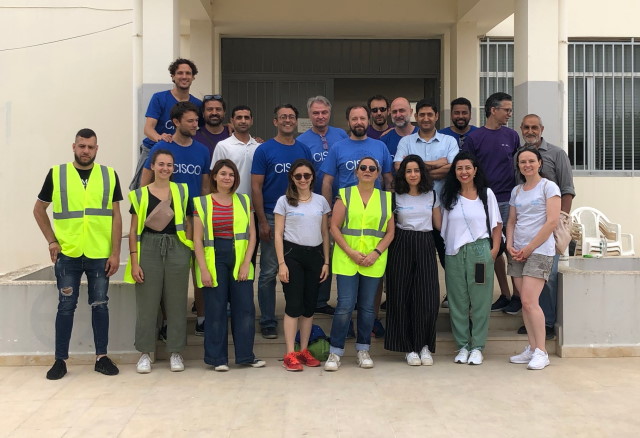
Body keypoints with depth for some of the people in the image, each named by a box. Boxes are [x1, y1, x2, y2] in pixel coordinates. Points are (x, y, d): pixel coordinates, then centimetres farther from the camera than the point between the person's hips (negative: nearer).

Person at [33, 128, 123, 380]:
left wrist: (115, 253, -3)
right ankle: (60, 360, 15)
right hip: (67, 254, 0)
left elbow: (116, 216, 2)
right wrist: (51, 240, 2)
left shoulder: (109, 176, 3)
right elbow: (39, 210, 12)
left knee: (100, 305, 6)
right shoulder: (56, 174, 2)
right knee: (66, 306, 6)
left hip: (100, 255, 1)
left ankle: (101, 357, 17)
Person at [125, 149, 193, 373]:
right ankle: (145, 353, 14)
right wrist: (134, 262, -3)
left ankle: (175, 352, 16)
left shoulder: (182, 191, 8)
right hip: (148, 249, -1)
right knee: (146, 303, 1)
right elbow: (134, 231, 4)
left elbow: (188, 225, 10)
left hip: (176, 250, 1)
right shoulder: (140, 194, 5)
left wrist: (189, 253, 2)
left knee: (176, 303, 5)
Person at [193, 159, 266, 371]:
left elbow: (252, 234, 8)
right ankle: (217, 358, 12)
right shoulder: (202, 203, 3)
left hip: (239, 260, 3)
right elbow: (197, 239, -1)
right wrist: (203, 269, -8)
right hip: (214, 258, -2)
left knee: (245, 308, 3)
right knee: (215, 309, 1)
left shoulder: (244, 202, 10)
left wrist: (246, 263, -3)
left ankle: (245, 355, 15)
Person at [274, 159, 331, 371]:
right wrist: (281, 263, -9)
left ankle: (304, 351, 18)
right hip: (292, 253, -3)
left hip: (315, 254, 3)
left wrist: (326, 262, 6)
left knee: (310, 305, 7)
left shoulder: (321, 201, 8)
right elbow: (278, 234, -2)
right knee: (294, 304, -5)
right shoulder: (284, 201, -1)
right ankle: (290, 354, 0)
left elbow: (325, 233, 11)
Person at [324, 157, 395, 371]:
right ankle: (335, 352, 7)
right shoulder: (345, 195, 4)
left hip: (374, 261, 2)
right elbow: (334, 227, -1)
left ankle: (363, 350, 22)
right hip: (346, 259, -2)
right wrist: (351, 252, -11)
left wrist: (376, 252, -8)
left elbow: (390, 231, 6)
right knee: (345, 305, -4)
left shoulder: (385, 198, 9)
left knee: (367, 307, 8)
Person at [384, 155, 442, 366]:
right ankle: (409, 348, 9)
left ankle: (424, 345, 9)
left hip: (425, 246, 1)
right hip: (401, 246, -1)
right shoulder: (396, 197, 5)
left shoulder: (431, 195, 10)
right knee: (402, 297, -1)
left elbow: (439, 224, 13)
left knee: (428, 297, -5)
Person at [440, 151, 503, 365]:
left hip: (480, 252, -2)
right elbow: (442, 226, 11)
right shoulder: (449, 196, 10)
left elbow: (497, 225, 5)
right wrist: (445, 247, 0)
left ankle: (477, 347, 9)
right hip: (454, 253, 2)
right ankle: (462, 346, 14)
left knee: (480, 301, 0)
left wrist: (494, 250, -4)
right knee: (457, 301, 4)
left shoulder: (487, 194, 4)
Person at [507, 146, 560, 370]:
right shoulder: (516, 191, 15)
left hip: (540, 251, -6)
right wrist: (510, 245, -1)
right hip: (517, 252, 6)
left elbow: (552, 222, -11)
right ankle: (532, 348, 14)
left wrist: (529, 248, -12)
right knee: (525, 303, 6)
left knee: (529, 302, -13)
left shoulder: (548, 187, -3)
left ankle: (541, 351, -3)